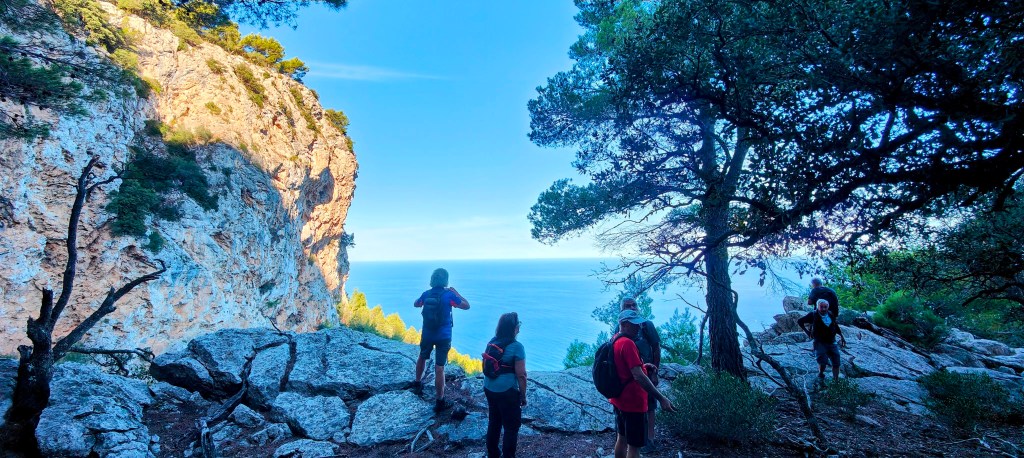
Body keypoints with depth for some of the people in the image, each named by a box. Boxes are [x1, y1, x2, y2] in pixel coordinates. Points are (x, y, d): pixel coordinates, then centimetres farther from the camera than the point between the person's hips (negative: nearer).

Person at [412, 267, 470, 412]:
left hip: (427, 334, 4)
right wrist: (455, 292, 5)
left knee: (422, 357, 30)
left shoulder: (426, 294, -2)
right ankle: (440, 401, 5)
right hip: (443, 336, -4)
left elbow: (416, 304, 19)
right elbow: (466, 306, -2)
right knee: (439, 368, -2)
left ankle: (417, 383, 49)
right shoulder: (449, 295, -14)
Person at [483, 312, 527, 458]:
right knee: (511, 427, 8)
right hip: (507, 392, -7)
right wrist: (523, 396, -6)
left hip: (489, 389, 7)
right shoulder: (516, 347, -17)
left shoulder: (492, 343, 3)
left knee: (494, 423, 21)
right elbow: (521, 375, -17)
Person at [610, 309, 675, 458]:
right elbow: (638, 376, -29)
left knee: (622, 439, 19)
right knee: (634, 445, 2)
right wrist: (661, 398, -27)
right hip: (633, 403, -9)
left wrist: (642, 366, 9)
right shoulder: (627, 343, -23)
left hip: (619, 400, 9)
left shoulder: (614, 341, 7)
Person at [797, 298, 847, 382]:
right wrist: (807, 332, -5)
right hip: (820, 343, -4)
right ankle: (820, 375, 11)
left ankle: (836, 380, 21)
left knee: (836, 363, 3)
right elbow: (799, 321, -2)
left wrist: (841, 336, 19)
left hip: (832, 343, 4)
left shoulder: (831, 315, 3)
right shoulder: (813, 315, -10)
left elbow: (836, 327, 22)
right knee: (823, 362, -18)